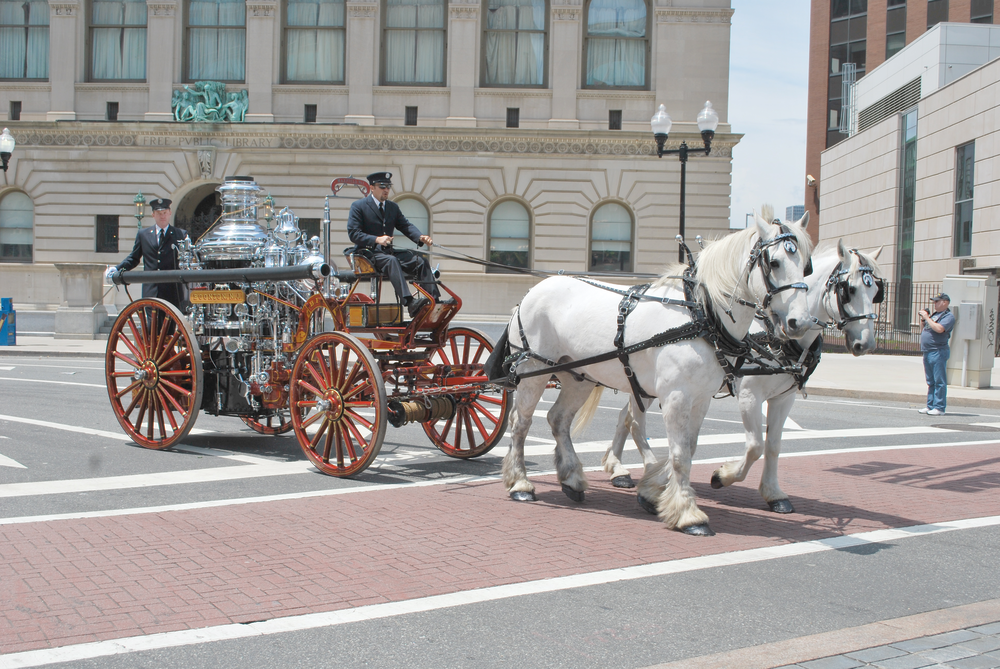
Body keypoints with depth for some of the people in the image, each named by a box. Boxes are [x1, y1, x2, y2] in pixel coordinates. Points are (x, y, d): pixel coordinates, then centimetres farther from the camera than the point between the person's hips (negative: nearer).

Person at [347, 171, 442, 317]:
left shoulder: (393, 207, 18)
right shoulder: (358, 206, 0)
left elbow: (406, 226, 7)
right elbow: (353, 233, -10)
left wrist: (421, 237, -15)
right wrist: (376, 239, -25)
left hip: (388, 251, 6)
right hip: (368, 253, -6)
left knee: (420, 262, -16)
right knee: (391, 261, -37)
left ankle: (435, 301, -23)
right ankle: (410, 303, -51)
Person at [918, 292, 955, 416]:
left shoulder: (948, 316, -7)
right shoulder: (934, 314, 19)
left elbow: (939, 329, -23)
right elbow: (925, 330, 23)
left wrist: (927, 318, -15)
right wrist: (923, 319, 7)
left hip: (938, 352, -9)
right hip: (927, 352, 9)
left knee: (939, 381, -7)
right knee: (930, 381, 13)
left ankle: (939, 407, -7)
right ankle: (930, 406, 18)